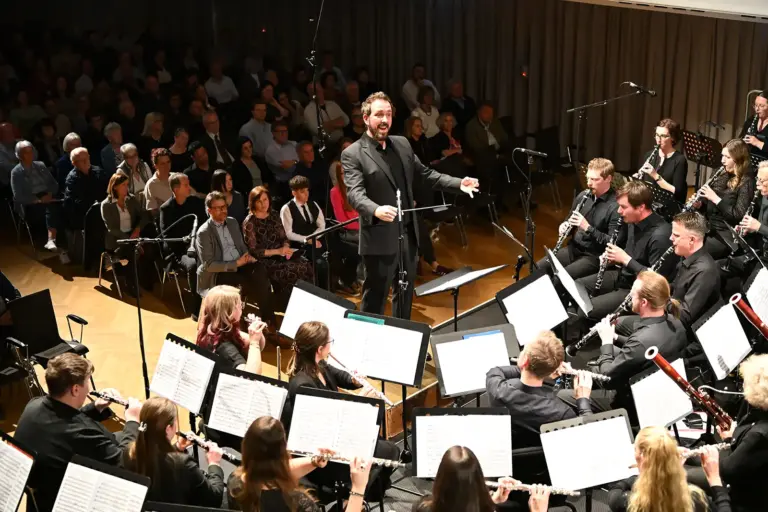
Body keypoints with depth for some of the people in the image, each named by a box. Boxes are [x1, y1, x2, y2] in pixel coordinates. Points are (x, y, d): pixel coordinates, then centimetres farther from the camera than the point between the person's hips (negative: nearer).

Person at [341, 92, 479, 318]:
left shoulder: (402, 144, 10)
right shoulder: (353, 154, -10)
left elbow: (425, 174, 17)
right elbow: (355, 193, -23)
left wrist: (458, 183, 3)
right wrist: (376, 210, -43)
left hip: (408, 233, 7)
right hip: (380, 238, -7)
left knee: (406, 293, 18)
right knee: (375, 296, 2)